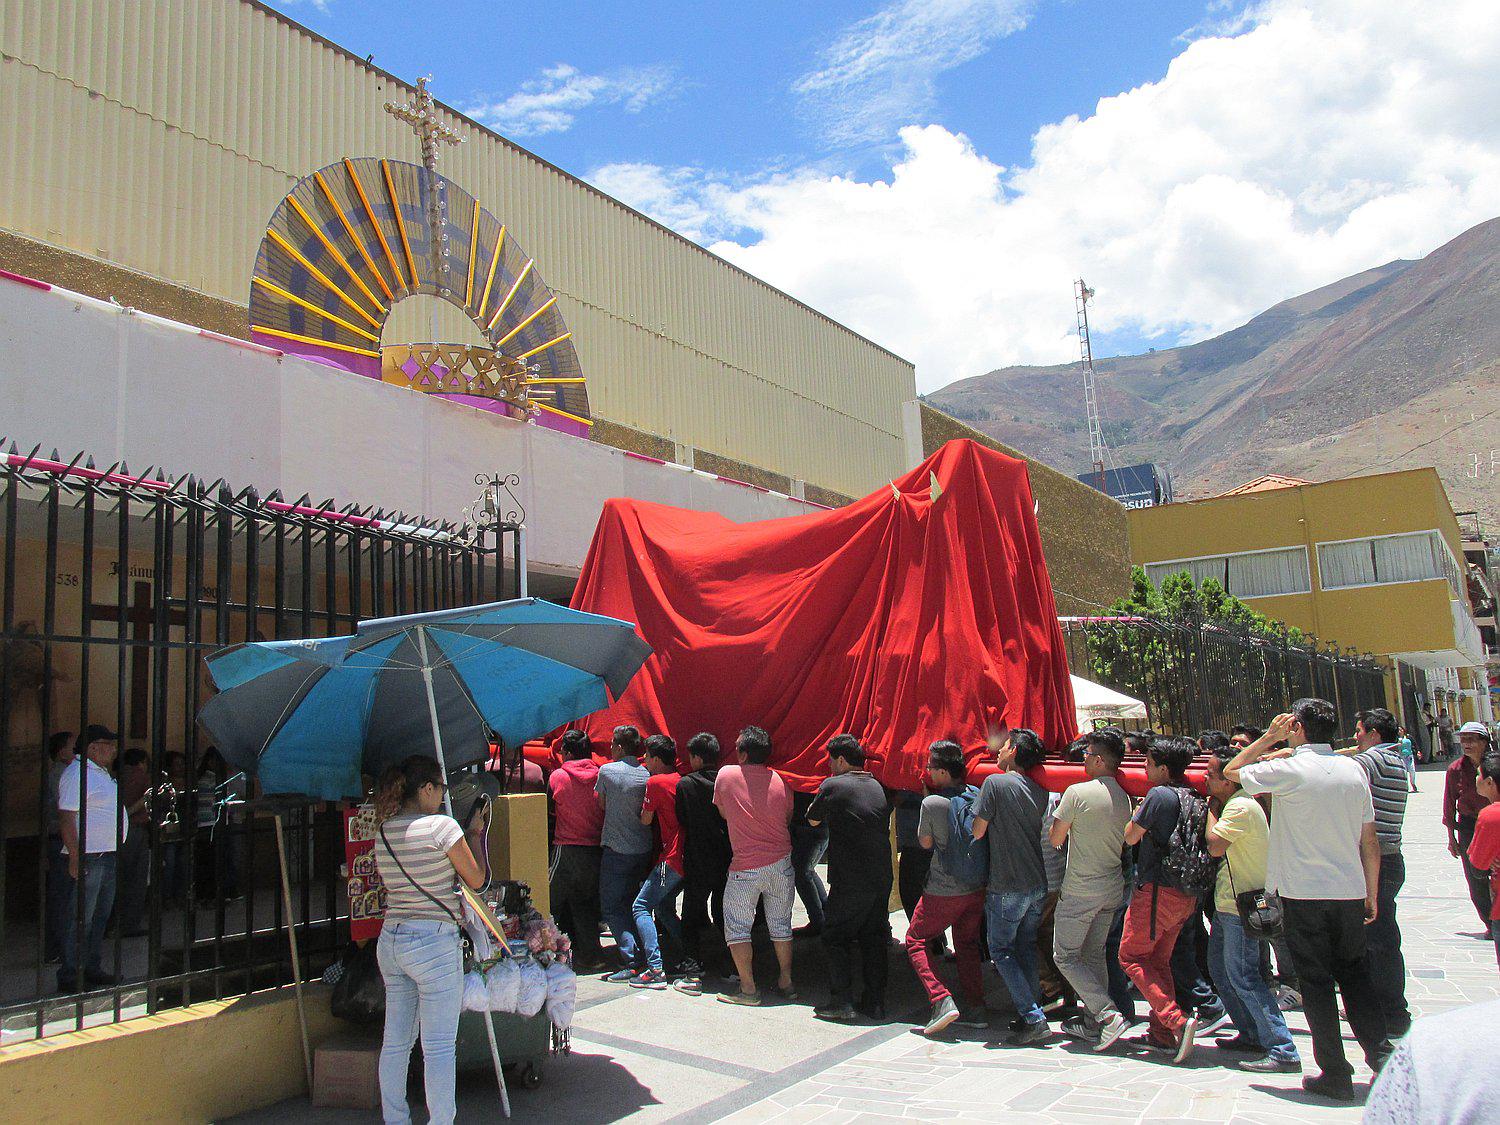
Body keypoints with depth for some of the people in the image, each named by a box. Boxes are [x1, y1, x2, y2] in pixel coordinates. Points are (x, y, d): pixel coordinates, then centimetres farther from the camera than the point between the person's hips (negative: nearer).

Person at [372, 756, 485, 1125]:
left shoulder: (383, 832, 6)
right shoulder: (441, 826, -14)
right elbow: (476, 881, -5)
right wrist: (475, 834, 9)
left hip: (390, 941, 7)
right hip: (434, 942, -7)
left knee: (395, 1041, 15)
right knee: (439, 1046, 1)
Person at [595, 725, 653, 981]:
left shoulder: (607, 770, -7)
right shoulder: (648, 775, 1)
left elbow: (601, 804, 7)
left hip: (616, 850, -5)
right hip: (644, 851, 5)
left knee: (611, 907, 0)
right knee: (633, 906, 16)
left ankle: (632, 962, -10)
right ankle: (641, 956, 14)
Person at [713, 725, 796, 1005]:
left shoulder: (726, 775, -6)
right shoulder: (781, 782, 0)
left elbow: (723, 813, 8)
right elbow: (788, 820, 12)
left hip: (745, 866, -3)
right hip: (781, 862, 4)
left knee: (737, 929, 8)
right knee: (781, 925, 16)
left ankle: (748, 989, 7)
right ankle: (786, 982, 22)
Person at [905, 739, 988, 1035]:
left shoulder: (932, 803, -17)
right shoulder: (978, 795, -4)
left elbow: (925, 842, -2)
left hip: (943, 890, -5)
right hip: (977, 888, 6)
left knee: (915, 940, 9)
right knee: (967, 944, 21)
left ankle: (941, 1000, -5)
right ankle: (976, 1009, 18)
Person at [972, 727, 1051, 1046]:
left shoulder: (996, 782, -13)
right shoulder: (1039, 791, 6)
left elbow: (977, 831, -11)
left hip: (1007, 887, -6)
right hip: (1038, 884, 6)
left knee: (1001, 950, 4)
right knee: (1026, 948, 16)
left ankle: (1033, 1019, -2)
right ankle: (1034, 1012, 17)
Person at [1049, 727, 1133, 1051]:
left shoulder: (1077, 793, -16)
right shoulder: (1124, 798, 3)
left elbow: (1055, 840, -10)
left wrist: (1062, 817, 9)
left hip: (1080, 890, -7)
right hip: (1113, 889, 7)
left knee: (1065, 955, 3)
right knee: (1095, 954, 17)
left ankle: (1107, 1014, -9)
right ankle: (1092, 1024, 19)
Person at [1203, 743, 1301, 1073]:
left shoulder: (1241, 807, -19)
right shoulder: (1233, 804, 14)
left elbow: (1215, 845, -25)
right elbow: (1220, 850, 17)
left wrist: (1212, 809, -11)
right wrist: (1215, 806, 10)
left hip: (1241, 907, -11)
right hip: (1229, 904, 11)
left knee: (1242, 976, -10)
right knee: (1220, 969, 17)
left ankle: (1283, 1052, -8)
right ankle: (1251, 1036, 27)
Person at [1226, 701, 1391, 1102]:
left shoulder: (1290, 770, -13)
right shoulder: (1353, 770, 4)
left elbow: (1231, 771, 1)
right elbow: (1369, 840, 8)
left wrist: (1269, 737, 6)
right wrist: (1372, 893, 16)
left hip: (1304, 893, -5)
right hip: (1350, 889, 5)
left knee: (1316, 981, 4)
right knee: (1352, 971, 20)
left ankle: (1335, 1075, 9)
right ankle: (1380, 1050, 14)